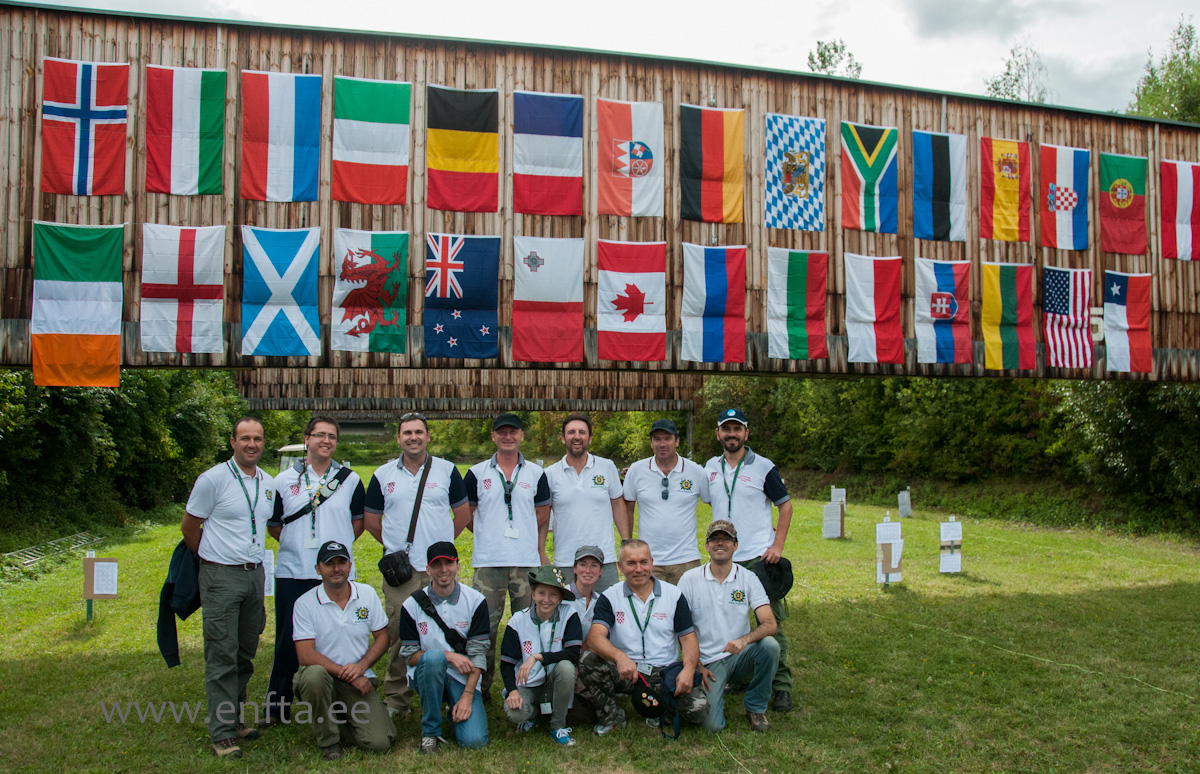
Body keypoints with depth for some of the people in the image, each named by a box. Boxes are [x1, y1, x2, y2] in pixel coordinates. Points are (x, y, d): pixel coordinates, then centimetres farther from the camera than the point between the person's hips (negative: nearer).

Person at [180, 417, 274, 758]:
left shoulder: (268, 484, 9)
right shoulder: (213, 479, -8)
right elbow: (189, 528, 0)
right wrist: (214, 559, 9)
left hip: (255, 574, 6)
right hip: (221, 577, -6)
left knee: (245, 655, 12)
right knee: (222, 657, -4)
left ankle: (235, 718, 26)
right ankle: (222, 734, 2)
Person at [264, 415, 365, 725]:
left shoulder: (350, 479, 7)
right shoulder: (284, 480, 7)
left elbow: (358, 521, 14)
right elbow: (273, 525, 13)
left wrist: (339, 546, 4)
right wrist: (297, 545, 5)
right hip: (292, 573, 0)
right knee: (288, 642, 5)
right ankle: (276, 707, 19)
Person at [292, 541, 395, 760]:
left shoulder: (368, 594, 3)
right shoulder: (305, 603, -7)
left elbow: (382, 637, 7)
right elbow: (305, 655, -13)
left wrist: (362, 666, -11)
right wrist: (347, 674, -18)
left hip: (359, 680, 2)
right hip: (322, 677, -2)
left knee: (379, 743, -17)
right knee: (314, 674, -39)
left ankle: (337, 721, 16)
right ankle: (328, 740, -12)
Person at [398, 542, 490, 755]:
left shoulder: (475, 601, -4)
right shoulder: (412, 605, -5)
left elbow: (478, 652, -7)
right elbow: (409, 655, -5)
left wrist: (467, 696, -16)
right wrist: (447, 655, -20)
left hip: (463, 679, 0)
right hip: (425, 674, 0)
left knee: (474, 740, -21)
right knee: (433, 657, -36)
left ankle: (456, 708, 15)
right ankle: (430, 731, -16)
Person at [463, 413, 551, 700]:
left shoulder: (536, 473, 9)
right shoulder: (477, 473, 6)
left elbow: (543, 514, 14)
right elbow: (466, 513, 14)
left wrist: (541, 551, 7)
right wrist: (489, 534, 8)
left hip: (527, 562, 1)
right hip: (487, 562, -1)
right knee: (485, 627, 1)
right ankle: (481, 688, 12)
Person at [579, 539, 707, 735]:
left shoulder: (674, 595, 5)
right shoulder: (610, 597, 1)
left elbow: (688, 638, 5)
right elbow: (595, 637, -14)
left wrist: (689, 668, -16)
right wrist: (620, 657, -35)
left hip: (665, 672, 0)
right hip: (624, 673, 0)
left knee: (698, 708, -25)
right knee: (588, 662, -29)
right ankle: (611, 715, -2)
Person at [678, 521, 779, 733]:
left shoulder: (748, 578, -1)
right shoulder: (690, 579, -2)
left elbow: (770, 624, -11)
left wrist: (744, 640, -30)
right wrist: (697, 667, -8)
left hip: (741, 657, 2)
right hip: (709, 662, -1)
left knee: (769, 645, -30)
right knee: (712, 725, -21)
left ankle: (755, 707, -5)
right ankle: (717, 688, 15)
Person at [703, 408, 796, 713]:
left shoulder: (763, 467, -2)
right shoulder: (710, 468, 10)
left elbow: (786, 504, 1)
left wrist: (777, 545, -8)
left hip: (759, 557, -4)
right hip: (723, 559, 4)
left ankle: (781, 687, 4)